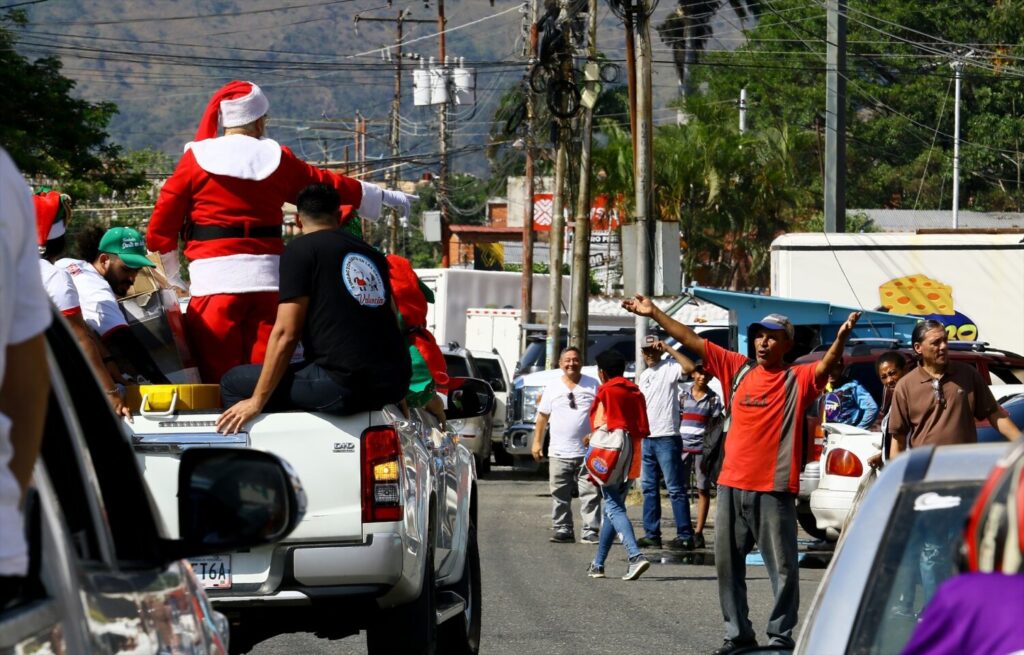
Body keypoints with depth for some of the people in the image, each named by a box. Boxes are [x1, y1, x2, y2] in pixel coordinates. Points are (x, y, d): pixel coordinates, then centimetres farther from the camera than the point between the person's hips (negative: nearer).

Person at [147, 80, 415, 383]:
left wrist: (173, 276, 17)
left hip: (214, 279, -2)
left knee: (218, 378, -4)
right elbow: (329, 185, 22)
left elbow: (162, 225, 2)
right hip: (267, 276, 2)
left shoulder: (197, 157, 3)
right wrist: (384, 197, 37)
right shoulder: (277, 159, 9)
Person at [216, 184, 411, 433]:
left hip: (345, 384, -8)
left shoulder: (301, 250, 0)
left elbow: (286, 333, -5)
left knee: (234, 383, 2)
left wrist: (256, 402, -1)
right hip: (395, 383, 8)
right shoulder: (371, 254, 21)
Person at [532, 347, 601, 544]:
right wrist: (537, 442, 10)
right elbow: (542, 416, 14)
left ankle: (590, 531, -2)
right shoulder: (552, 388, 11)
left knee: (590, 494, -5)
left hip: (587, 452, -1)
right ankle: (562, 530, 8)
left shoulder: (592, 385, 7)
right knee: (560, 496, 2)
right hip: (559, 453, 1)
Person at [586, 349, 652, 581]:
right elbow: (643, 429, 10)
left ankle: (636, 556, -29)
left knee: (614, 508, -10)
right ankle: (598, 564, 21)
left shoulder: (606, 392, -5)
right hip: (631, 463, 7)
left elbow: (601, 429, -11)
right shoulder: (635, 392, 14)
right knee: (613, 508, 15)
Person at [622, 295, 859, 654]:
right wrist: (654, 313, 8)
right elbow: (692, 341, 10)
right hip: (731, 486, 5)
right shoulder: (737, 368, 9)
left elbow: (826, 366, -21)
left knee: (782, 567, -1)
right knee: (728, 563, 11)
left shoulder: (798, 379, -3)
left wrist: (841, 338, -41)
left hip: (775, 490, -5)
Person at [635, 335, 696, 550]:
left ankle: (685, 536, -6)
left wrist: (668, 348, -22)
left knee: (675, 488, -7)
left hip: (667, 438, -8)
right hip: (647, 438, 8)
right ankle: (651, 534, 15)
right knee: (649, 488, 10)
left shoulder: (669, 368, -5)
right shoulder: (644, 376, 19)